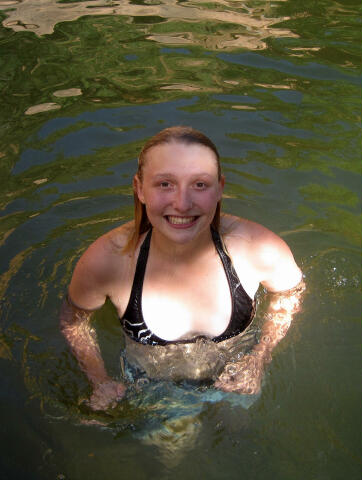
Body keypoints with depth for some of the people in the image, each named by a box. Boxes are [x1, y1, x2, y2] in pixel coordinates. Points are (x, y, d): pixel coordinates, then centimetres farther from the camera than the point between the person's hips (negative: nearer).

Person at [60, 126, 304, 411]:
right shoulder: (105, 260, -31)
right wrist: (100, 382, -17)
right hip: (148, 393, 0)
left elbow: (291, 292, -5)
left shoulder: (259, 250, -30)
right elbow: (73, 318, -8)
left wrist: (260, 360, -13)